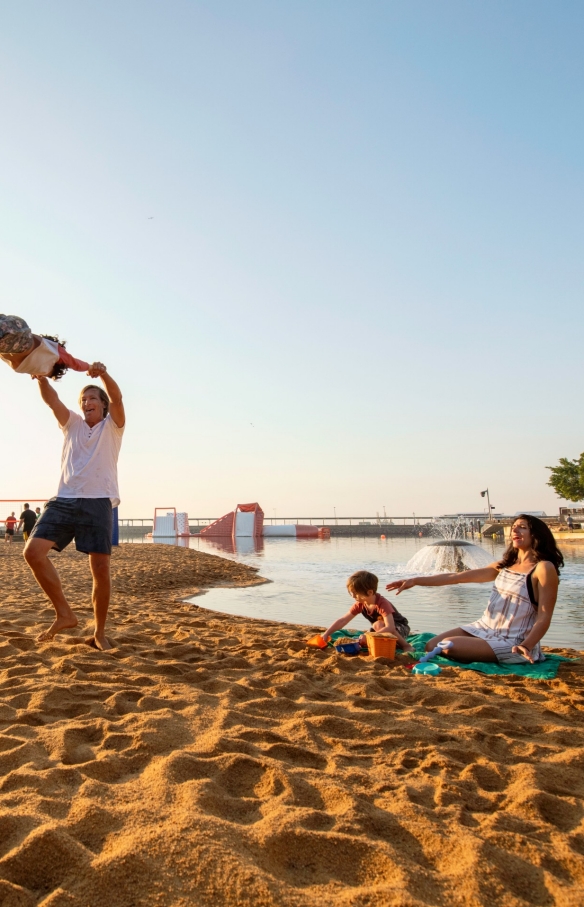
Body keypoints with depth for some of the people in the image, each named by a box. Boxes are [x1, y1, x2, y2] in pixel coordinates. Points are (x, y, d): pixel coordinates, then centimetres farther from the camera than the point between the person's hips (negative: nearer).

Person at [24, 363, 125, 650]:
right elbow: (51, 399, 3)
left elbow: (117, 397, -9)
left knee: (101, 570, -5)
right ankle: (64, 614, -3)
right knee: (33, 551, -15)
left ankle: (99, 633, 11)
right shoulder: (72, 424, 20)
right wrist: (40, 374, -16)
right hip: (64, 500, 3)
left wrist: (103, 374, -28)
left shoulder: (112, 426, 12)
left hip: (98, 502, -3)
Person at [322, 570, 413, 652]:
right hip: (381, 630, 7)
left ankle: (406, 645, -19)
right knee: (362, 642, -17)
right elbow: (343, 620, -7)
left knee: (378, 625, -35)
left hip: (400, 628, -7)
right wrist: (326, 634, -16)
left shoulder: (382, 604, -30)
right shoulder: (360, 604, -10)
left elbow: (390, 628, -41)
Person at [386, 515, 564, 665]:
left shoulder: (544, 568, -10)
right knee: (432, 647, 1)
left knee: (449, 646, -23)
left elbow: (544, 617, -14)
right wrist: (416, 581, 3)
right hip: (484, 629, 7)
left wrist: (526, 646, -30)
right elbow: (457, 577, 8)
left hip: (510, 643, -7)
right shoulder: (504, 565, 11)